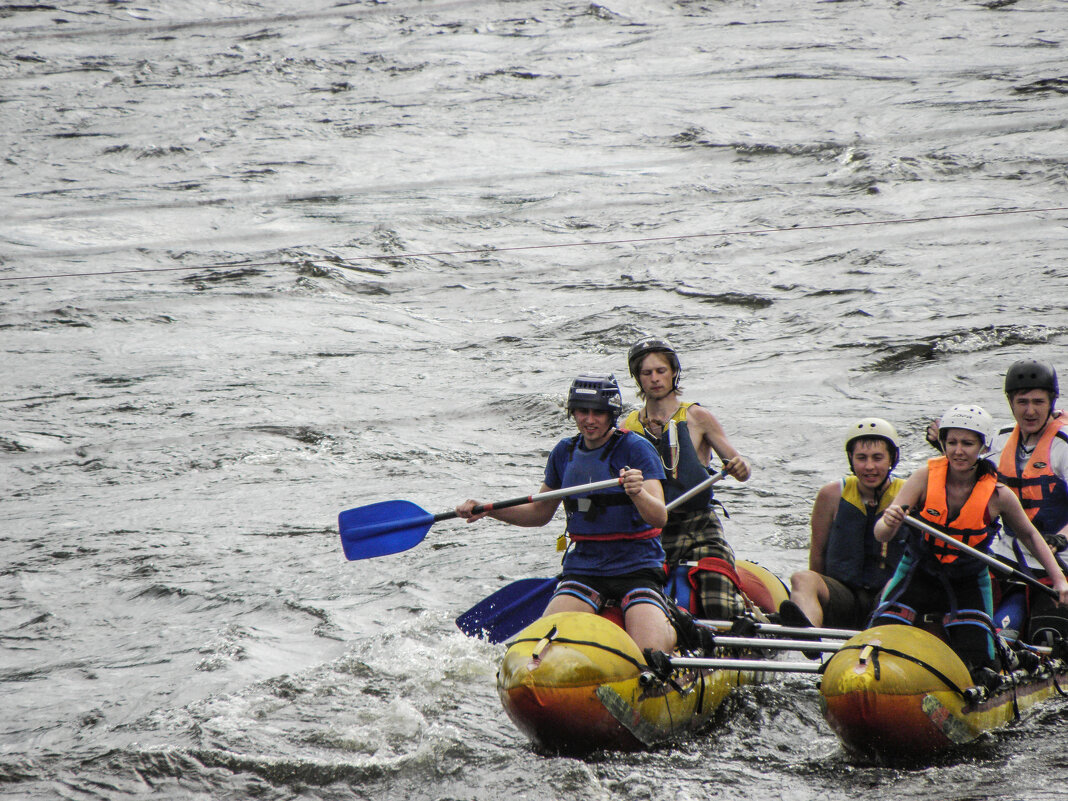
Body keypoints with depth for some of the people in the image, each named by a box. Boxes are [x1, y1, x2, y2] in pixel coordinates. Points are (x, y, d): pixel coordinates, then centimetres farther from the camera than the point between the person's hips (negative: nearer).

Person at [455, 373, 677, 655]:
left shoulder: (635, 449, -9)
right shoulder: (565, 452, 8)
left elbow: (660, 518, -20)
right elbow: (540, 512, 22)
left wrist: (639, 494, -42)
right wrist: (487, 510, 8)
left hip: (638, 566, -4)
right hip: (583, 566, 4)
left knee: (651, 652, -25)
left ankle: (675, 627, 6)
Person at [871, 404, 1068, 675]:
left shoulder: (998, 495, -14)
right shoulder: (925, 477, -16)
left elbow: (1029, 535, 5)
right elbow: (882, 536, -22)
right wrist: (890, 523, -46)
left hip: (967, 585, 0)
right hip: (918, 575, 0)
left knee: (974, 658, -13)